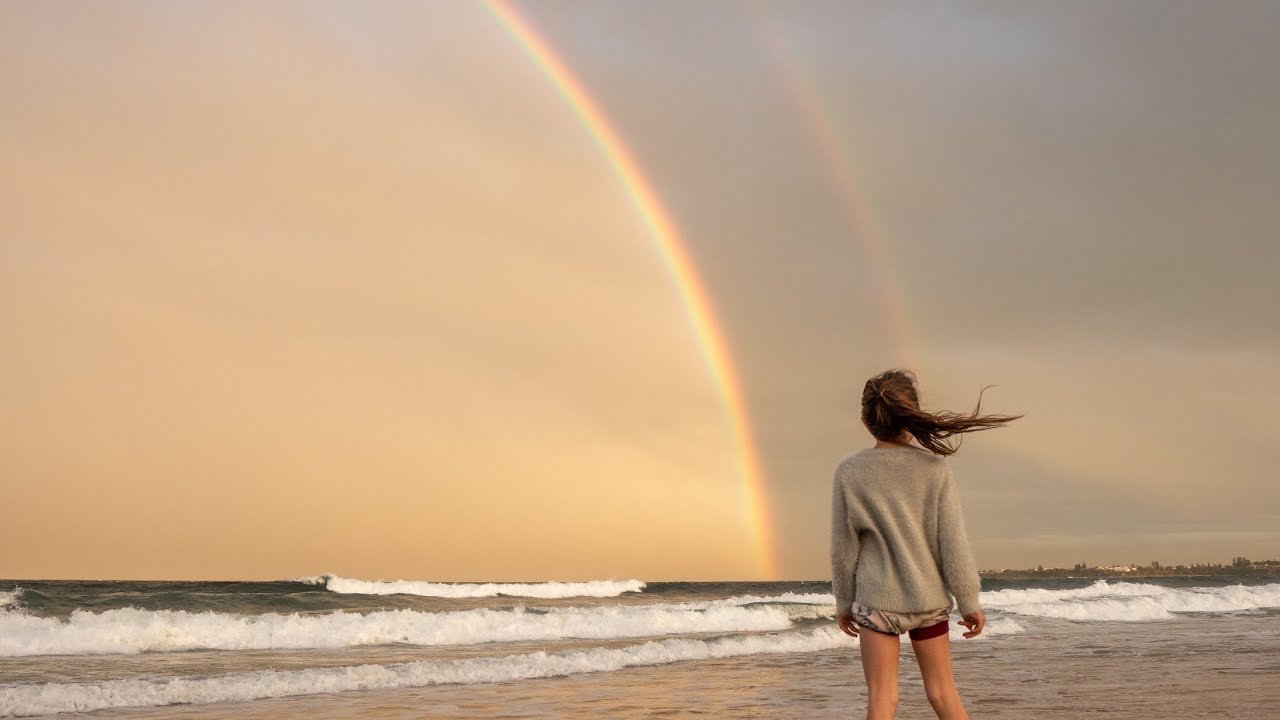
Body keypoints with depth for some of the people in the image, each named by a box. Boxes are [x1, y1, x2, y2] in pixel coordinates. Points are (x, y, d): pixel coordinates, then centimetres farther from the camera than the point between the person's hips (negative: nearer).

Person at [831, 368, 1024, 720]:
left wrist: (844, 601, 11)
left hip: (876, 599, -1)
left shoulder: (849, 472, -8)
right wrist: (969, 601, 3)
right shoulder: (935, 467, -9)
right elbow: (953, 542, -7)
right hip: (929, 597, 1)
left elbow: (843, 546, -1)